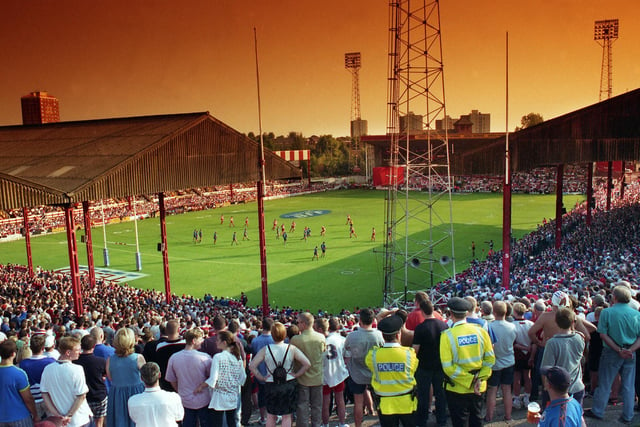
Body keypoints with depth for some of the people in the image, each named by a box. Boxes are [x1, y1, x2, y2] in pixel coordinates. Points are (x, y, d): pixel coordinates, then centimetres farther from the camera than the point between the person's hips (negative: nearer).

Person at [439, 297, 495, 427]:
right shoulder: (480, 331, -6)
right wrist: (480, 379, -7)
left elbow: (448, 366, -19)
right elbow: (490, 359, -5)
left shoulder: (447, 335, -16)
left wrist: (470, 381, -14)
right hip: (479, 389, 4)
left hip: (458, 389, -3)